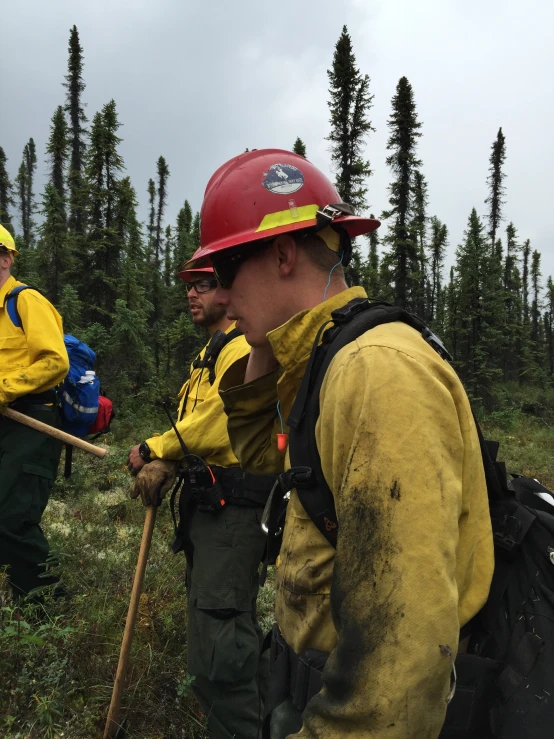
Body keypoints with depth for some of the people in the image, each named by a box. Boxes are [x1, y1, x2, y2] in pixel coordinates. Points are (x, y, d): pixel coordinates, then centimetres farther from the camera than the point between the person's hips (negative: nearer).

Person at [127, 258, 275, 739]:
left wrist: (152, 450, -9)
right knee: (236, 625, 23)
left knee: (219, 636, -8)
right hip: (208, 502, 11)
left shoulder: (242, 350, -15)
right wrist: (163, 466, 3)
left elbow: (212, 427, -23)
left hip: (232, 506, -11)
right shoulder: (210, 352, 19)